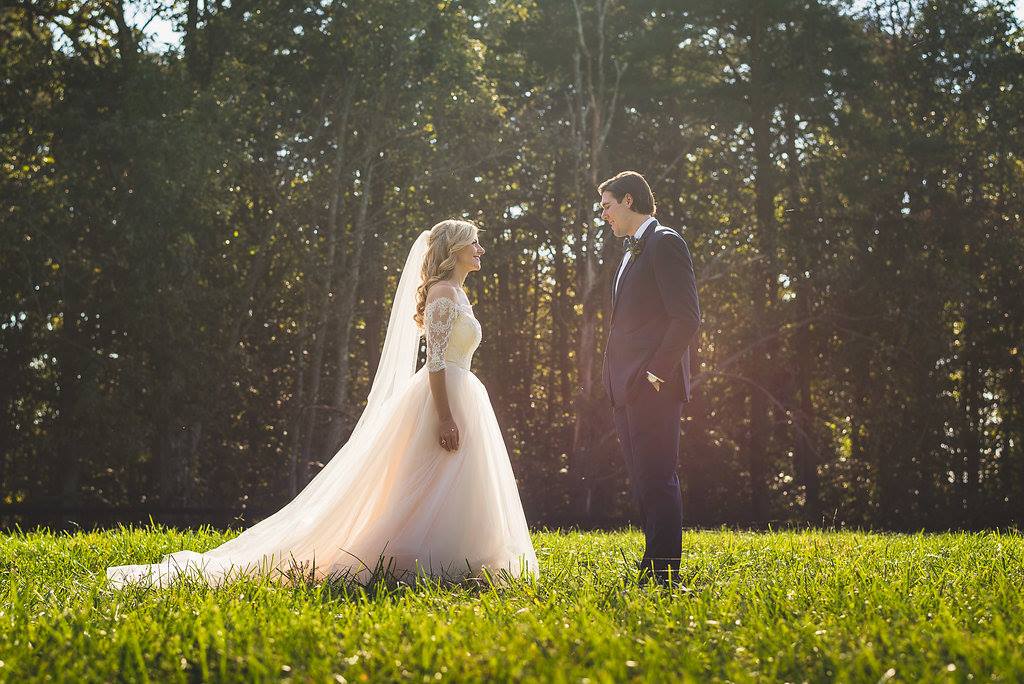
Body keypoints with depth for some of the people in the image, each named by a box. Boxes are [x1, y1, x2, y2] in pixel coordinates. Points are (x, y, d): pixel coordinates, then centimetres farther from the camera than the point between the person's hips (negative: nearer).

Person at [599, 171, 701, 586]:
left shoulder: (664, 243, -7)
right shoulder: (632, 252, 22)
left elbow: (687, 317, -15)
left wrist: (658, 371, -18)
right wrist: (617, 380, 16)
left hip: (653, 386, -10)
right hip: (627, 389, 10)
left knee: (657, 479, -8)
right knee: (643, 481, 12)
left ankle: (664, 573, -5)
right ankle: (653, 566, 18)